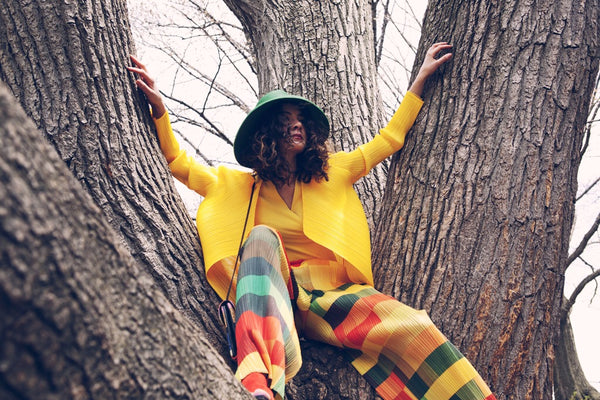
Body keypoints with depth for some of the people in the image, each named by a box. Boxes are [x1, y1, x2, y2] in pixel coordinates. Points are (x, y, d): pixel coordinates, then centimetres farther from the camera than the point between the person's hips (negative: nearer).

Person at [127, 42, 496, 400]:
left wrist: (421, 78, 21)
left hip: (331, 293, 2)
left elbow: (389, 139, 23)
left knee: (412, 330, -28)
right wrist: (158, 107, -6)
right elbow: (178, 163, 9)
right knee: (262, 237, -35)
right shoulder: (240, 186, 16)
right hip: (271, 297, -1)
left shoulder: (331, 174, 20)